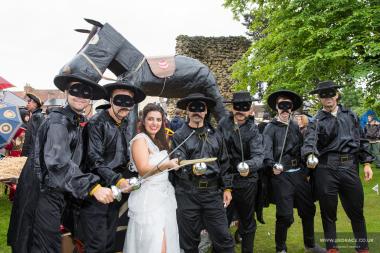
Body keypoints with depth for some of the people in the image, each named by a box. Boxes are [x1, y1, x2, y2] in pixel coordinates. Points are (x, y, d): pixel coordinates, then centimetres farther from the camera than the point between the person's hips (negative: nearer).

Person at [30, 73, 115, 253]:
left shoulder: (76, 121, 10)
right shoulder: (59, 121, -19)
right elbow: (58, 161, -32)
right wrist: (93, 187, -37)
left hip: (59, 192, 9)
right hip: (46, 194, -9)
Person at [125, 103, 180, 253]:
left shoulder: (159, 140, 16)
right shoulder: (140, 139, -9)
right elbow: (143, 170, -23)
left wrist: (173, 164, 13)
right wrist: (166, 165, -36)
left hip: (164, 196, 8)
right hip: (148, 199, -8)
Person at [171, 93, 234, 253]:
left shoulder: (215, 135, 10)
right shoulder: (179, 136, -1)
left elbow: (224, 163, 13)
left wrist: (227, 188, 9)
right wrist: (191, 170, -32)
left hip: (213, 192, 2)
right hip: (187, 193, -2)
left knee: (223, 237, 5)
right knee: (189, 240, 10)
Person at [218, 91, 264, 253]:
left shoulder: (253, 131, -10)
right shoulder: (223, 123, -2)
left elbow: (259, 155, -24)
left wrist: (248, 166, -45)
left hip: (246, 183, -1)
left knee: (247, 221, 14)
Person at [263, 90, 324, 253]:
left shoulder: (295, 126, 13)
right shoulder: (270, 128, -3)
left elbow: (302, 148, 13)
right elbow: (267, 150, -18)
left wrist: (306, 169, 3)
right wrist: (273, 165, -35)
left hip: (299, 173, 6)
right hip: (281, 175, -5)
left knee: (308, 209, 15)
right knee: (285, 215, -3)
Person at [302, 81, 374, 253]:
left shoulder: (350, 115, 13)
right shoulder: (316, 120, 3)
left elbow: (361, 140, 14)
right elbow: (309, 141, -14)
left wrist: (366, 163, 6)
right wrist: (310, 156, -34)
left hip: (350, 168, 2)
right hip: (326, 169, -2)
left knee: (356, 210, 11)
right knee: (328, 211, 9)